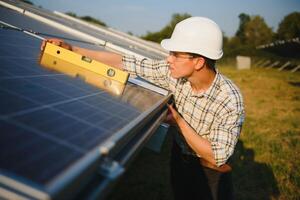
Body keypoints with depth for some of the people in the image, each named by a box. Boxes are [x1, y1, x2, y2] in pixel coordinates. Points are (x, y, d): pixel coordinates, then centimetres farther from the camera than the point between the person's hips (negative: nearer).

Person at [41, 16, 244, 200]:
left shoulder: (231, 102, -30)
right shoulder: (174, 72, -20)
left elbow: (217, 158, -26)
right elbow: (125, 63, -17)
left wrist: (178, 121, -28)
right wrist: (73, 50, -17)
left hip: (209, 173, -4)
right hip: (179, 158, 4)